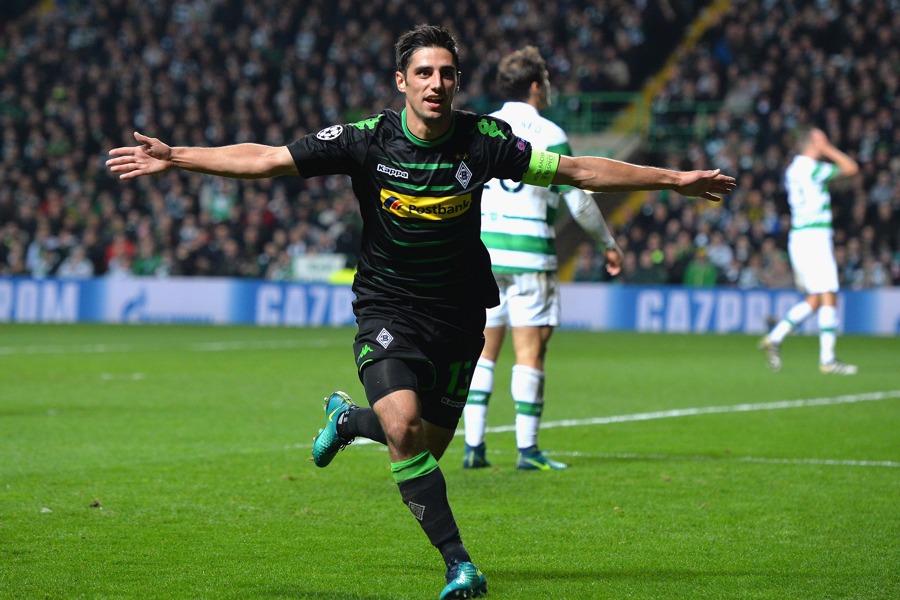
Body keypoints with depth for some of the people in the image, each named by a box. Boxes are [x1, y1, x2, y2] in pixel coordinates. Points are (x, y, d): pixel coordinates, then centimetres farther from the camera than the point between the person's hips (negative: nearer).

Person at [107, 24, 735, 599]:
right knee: (403, 428, -23)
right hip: (387, 307, -2)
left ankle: (349, 418, 42)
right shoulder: (367, 140, -14)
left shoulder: (483, 140, -12)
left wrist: (674, 179, -6)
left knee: (430, 442, 9)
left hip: (458, 310, 2)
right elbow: (267, 159, -13)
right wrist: (177, 158, -20)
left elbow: (575, 170, -5)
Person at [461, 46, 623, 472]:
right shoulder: (548, 135, -4)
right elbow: (578, 200, -2)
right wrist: (607, 244, 11)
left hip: (482, 251, 4)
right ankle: (527, 449, -2)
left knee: (482, 351, 8)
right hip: (529, 253, -4)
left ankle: (473, 446, 4)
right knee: (529, 353, -1)